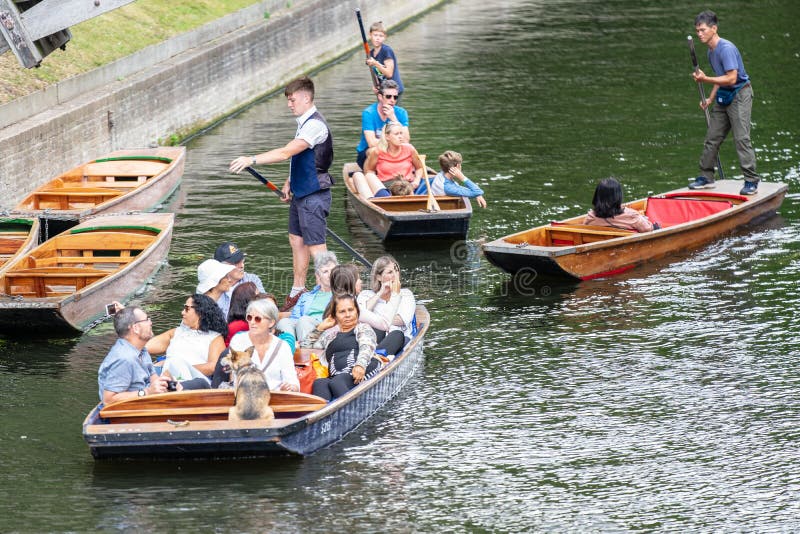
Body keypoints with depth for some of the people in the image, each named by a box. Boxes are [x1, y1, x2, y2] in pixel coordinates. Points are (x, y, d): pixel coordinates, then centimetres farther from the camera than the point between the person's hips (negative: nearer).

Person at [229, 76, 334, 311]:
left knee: (316, 247, -7)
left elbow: (286, 152, -30)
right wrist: (289, 182, 18)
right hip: (301, 193, 10)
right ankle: (298, 291, 27)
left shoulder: (315, 125, -21)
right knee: (296, 240, 16)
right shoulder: (304, 122, 12)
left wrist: (252, 160, -33)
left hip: (314, 195, -10)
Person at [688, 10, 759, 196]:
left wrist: (705, 79, -24)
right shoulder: (711, 51, 10)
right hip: (723, 97, 10)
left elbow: (731, 79, -25)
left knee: (742, 137, -13)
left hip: (740, 95, -10)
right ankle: (706, 177, 19)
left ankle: (751, 181, -12)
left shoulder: (726, 49, -20)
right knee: (712, 137, 10)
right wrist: (711, 99, 15)